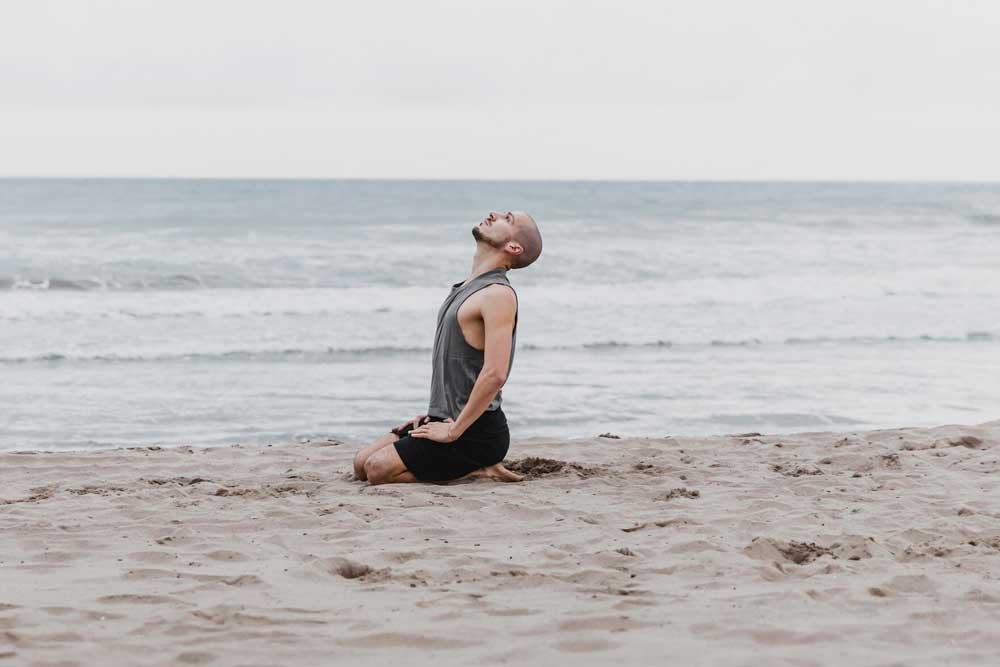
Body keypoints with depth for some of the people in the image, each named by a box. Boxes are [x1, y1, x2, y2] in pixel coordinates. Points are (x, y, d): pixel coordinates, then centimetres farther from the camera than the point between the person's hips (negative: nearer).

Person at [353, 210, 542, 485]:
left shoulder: (498, 294, -18)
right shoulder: (467, 288, 15)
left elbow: (494, 374, -27)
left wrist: (453, 431, -22)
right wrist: (433, 414, 16)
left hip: (476, 431, -10)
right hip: (447, 418, 10)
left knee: (377, 469, -17)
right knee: (362, 464, 9)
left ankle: (477, 470, -5)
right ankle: (474, 466, 8)